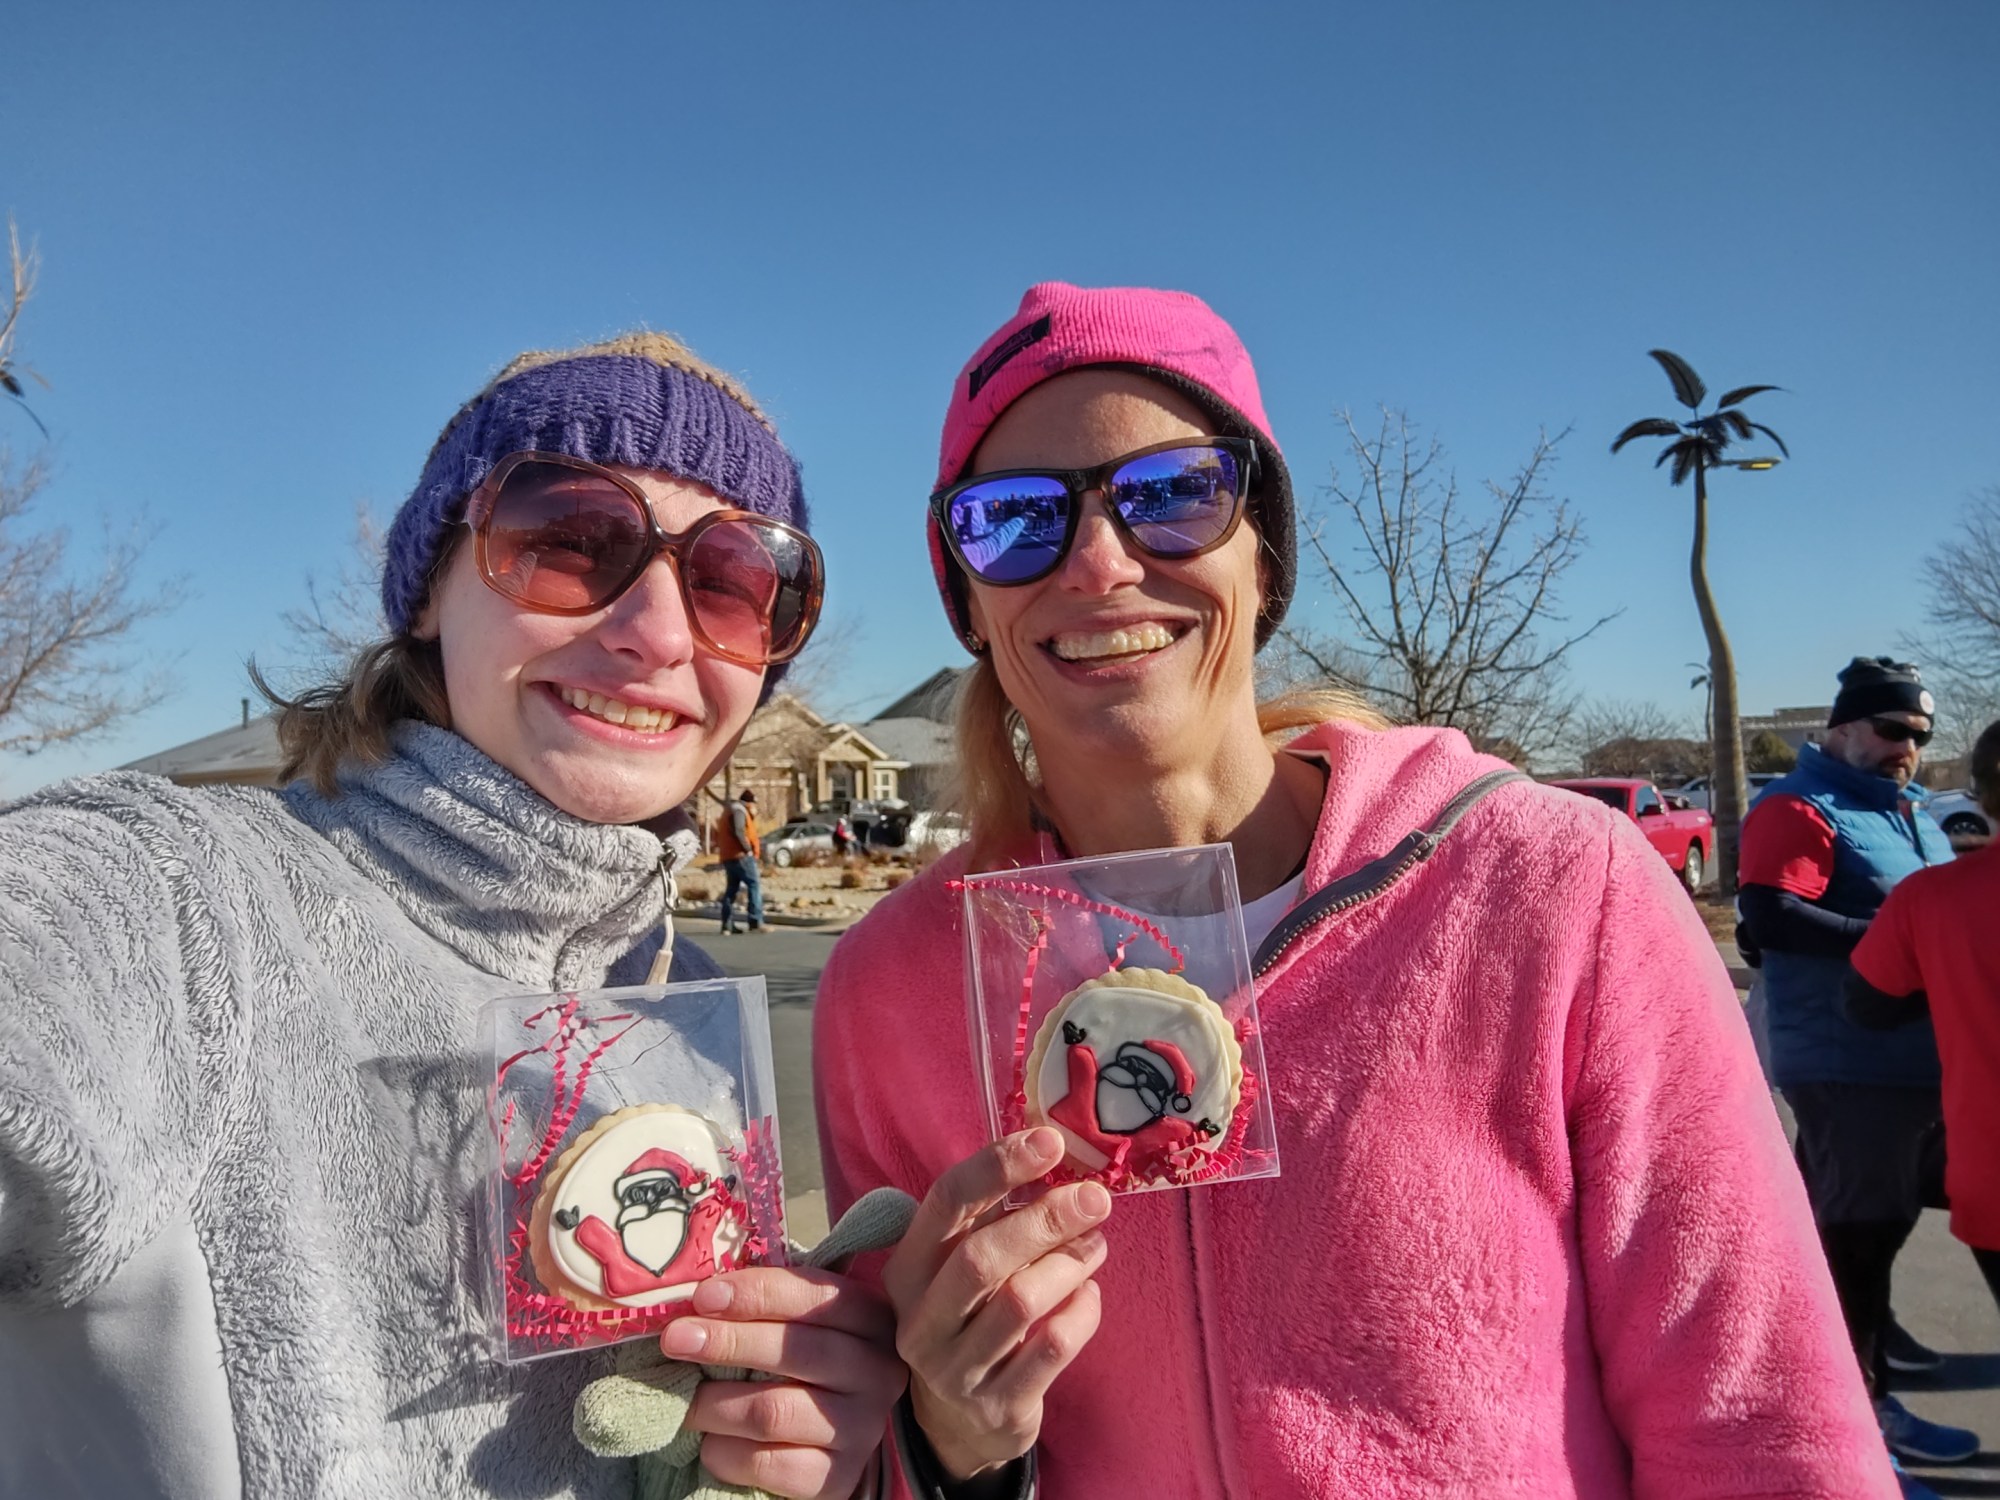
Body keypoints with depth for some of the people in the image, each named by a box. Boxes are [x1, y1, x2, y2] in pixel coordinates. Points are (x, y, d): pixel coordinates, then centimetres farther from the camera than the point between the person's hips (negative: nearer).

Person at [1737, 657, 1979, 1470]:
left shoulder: (1910, 811, 16)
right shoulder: (1800, 808, -13)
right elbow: (1769, 915, -26)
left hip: (1922, 1056, 9)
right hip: (1850, 1062, -9)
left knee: (1884, 1212, 24)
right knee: (1859, 1223, 0)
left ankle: (1868, 1320, 43)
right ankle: (1861, 1394, 12)